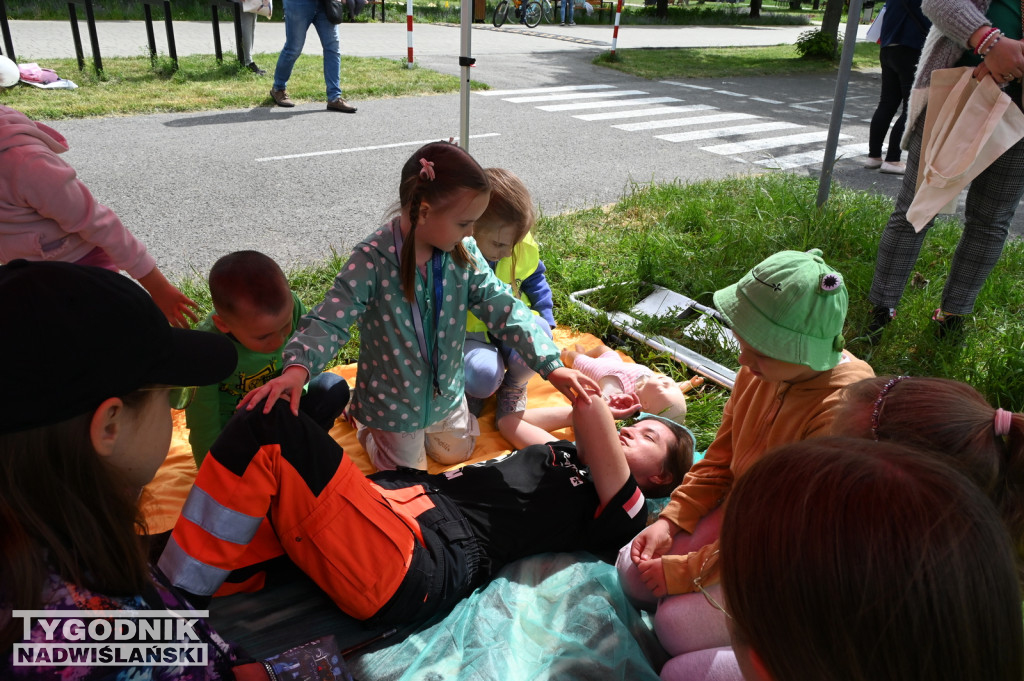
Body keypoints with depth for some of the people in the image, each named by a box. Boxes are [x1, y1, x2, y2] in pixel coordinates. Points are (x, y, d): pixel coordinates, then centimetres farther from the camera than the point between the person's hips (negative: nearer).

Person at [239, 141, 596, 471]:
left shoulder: (464, 254, -14)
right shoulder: (372, 260, -29)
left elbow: (503, 309, -14)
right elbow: (330, 320, -32)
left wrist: (551, 365, -21)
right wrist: (297, 368, -51)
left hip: (446, 391, 5)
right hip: (393, 398, -5)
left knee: (457, 453, 26)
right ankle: (367, 424, 39)